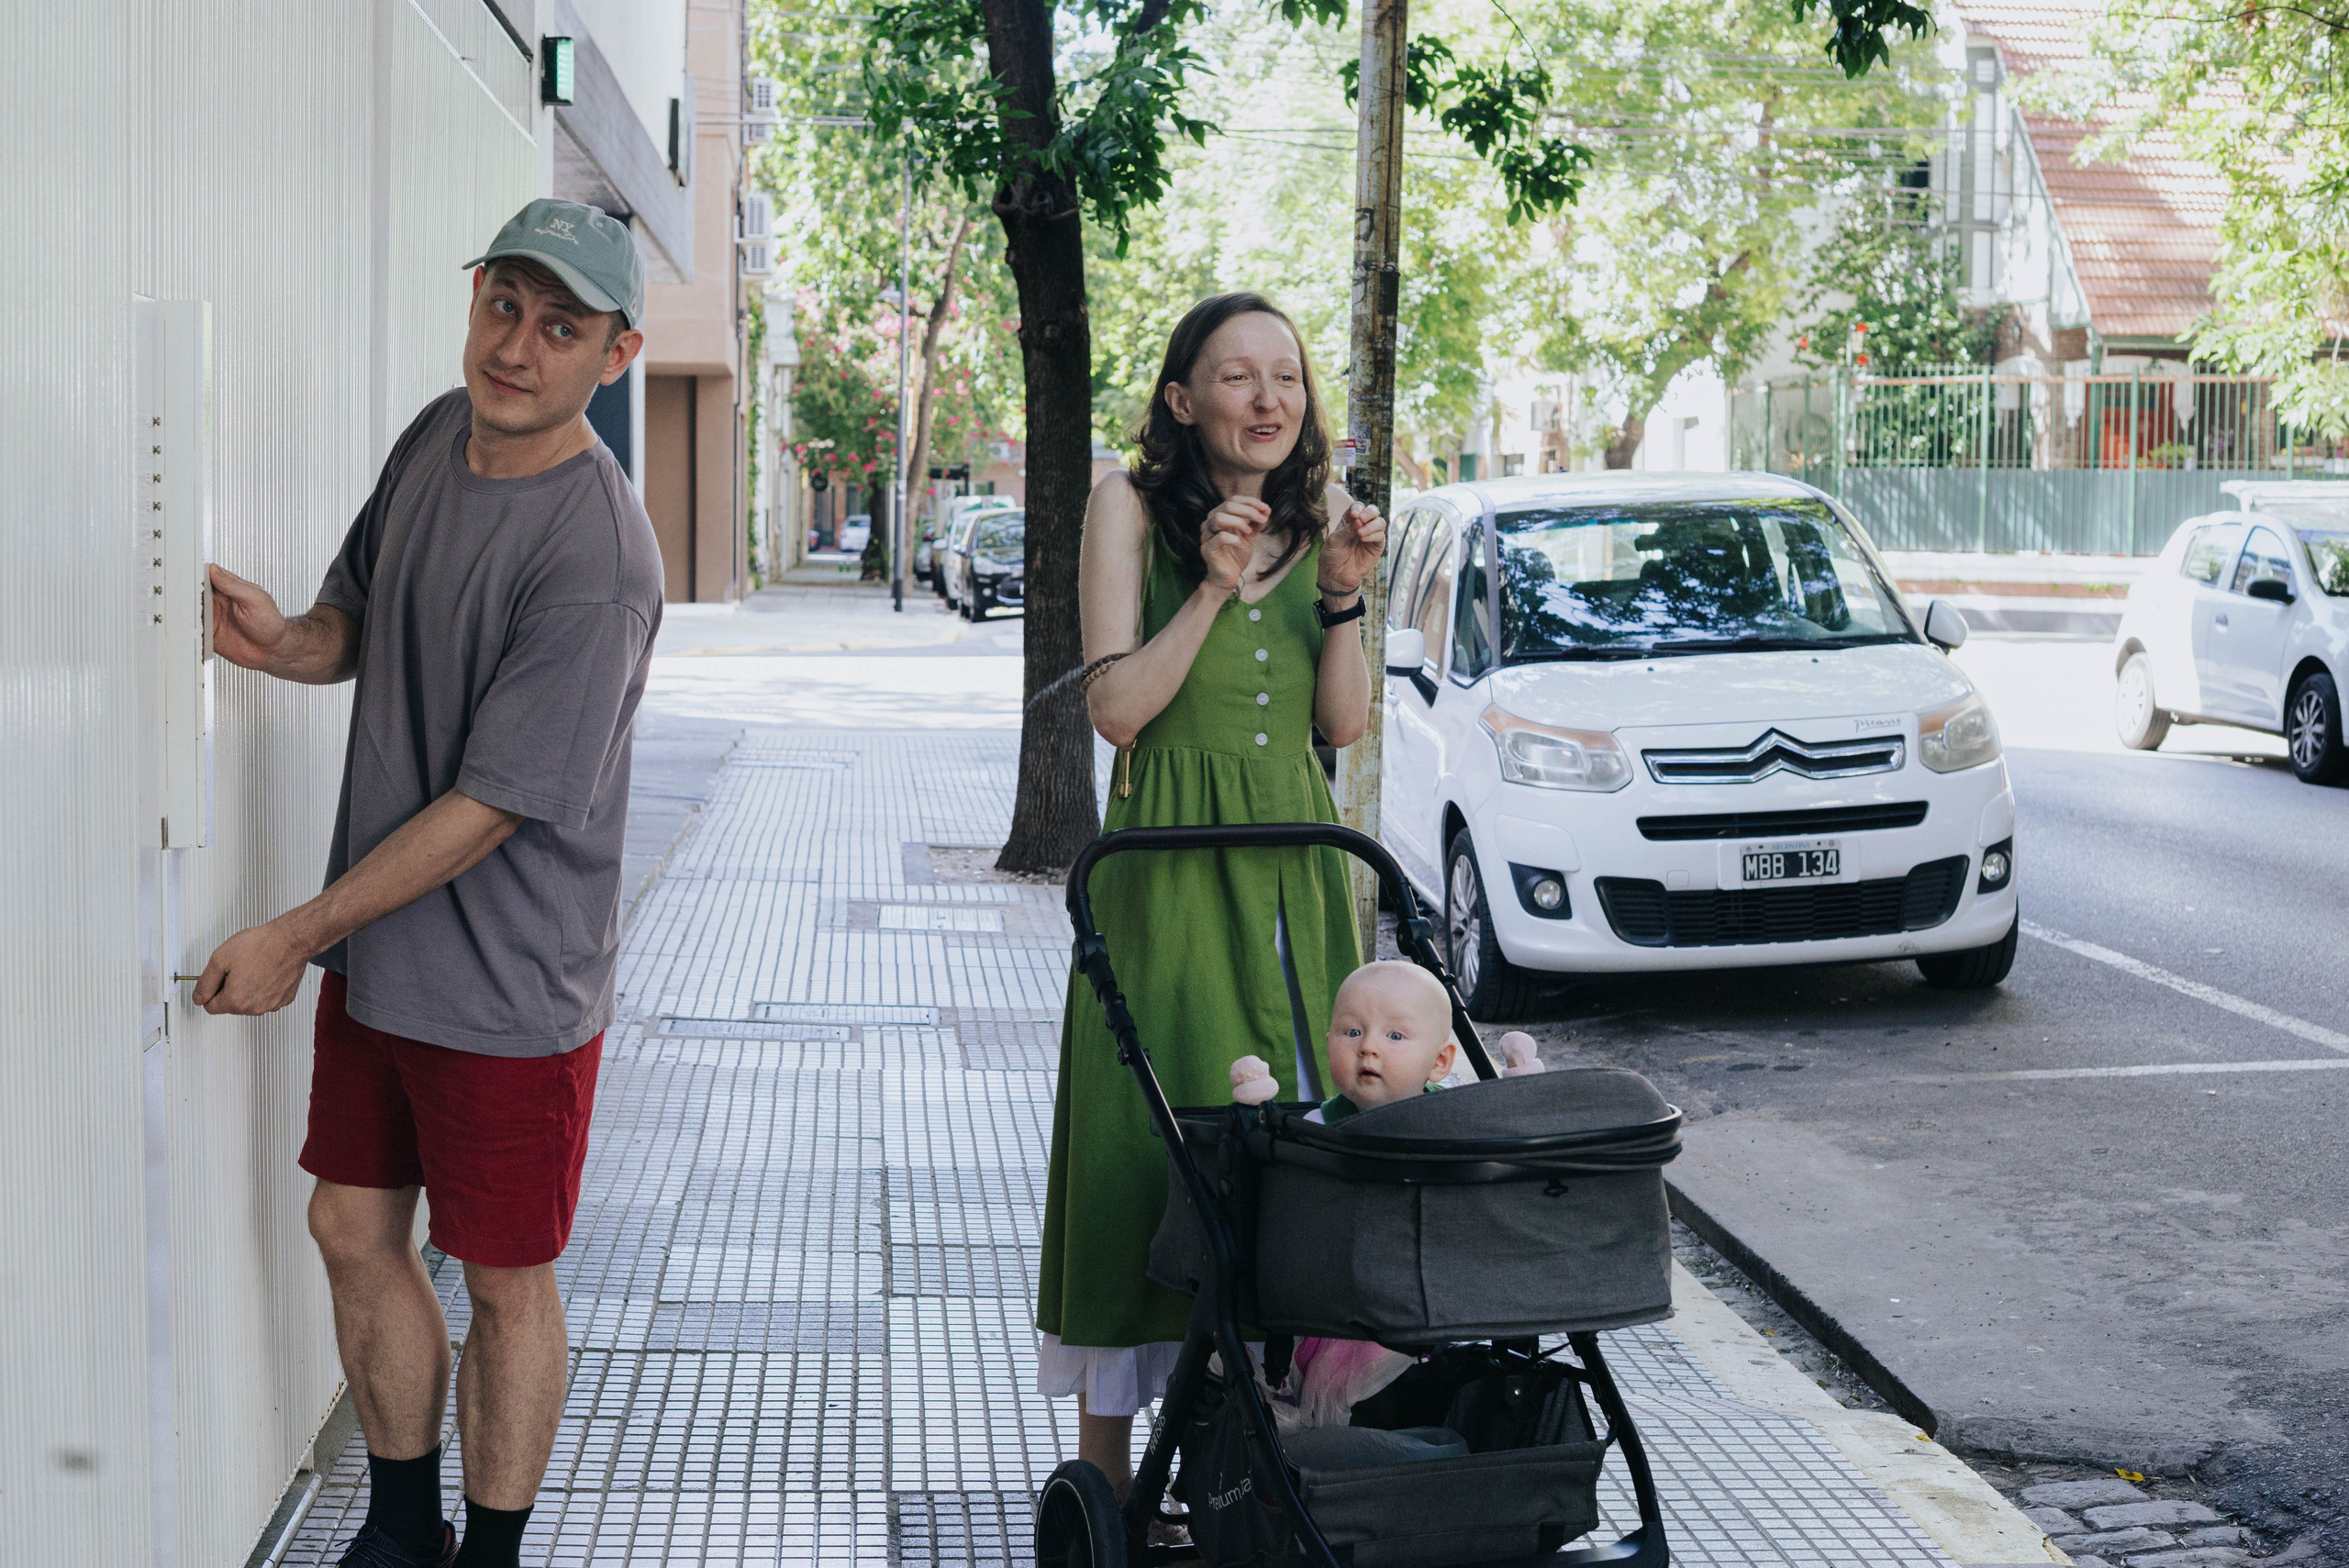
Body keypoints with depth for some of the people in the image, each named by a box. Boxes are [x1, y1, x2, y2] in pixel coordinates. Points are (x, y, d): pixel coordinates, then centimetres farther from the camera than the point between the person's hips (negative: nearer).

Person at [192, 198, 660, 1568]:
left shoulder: (597, 558, -25)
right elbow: (364, 615, 16)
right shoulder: (439, 436, 1)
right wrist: (287, 640, -9)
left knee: (505, 1280, 6)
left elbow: (489, 808, -23)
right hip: (374, 951, 8)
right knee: (356, 1233, 16)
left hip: (509, 985, -8)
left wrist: (295, 937, -17)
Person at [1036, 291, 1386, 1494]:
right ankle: (1105, 1482, 4)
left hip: (1296, 863, 5)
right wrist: (1212, 588, -18)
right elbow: (1117, 707, -10)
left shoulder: (1318, 515, 10)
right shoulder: (1133, 507, -2)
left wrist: (1341, 595, -8)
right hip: (1170, 864, -4)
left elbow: (1346, 723, 6)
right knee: (1142, 1146, -4)